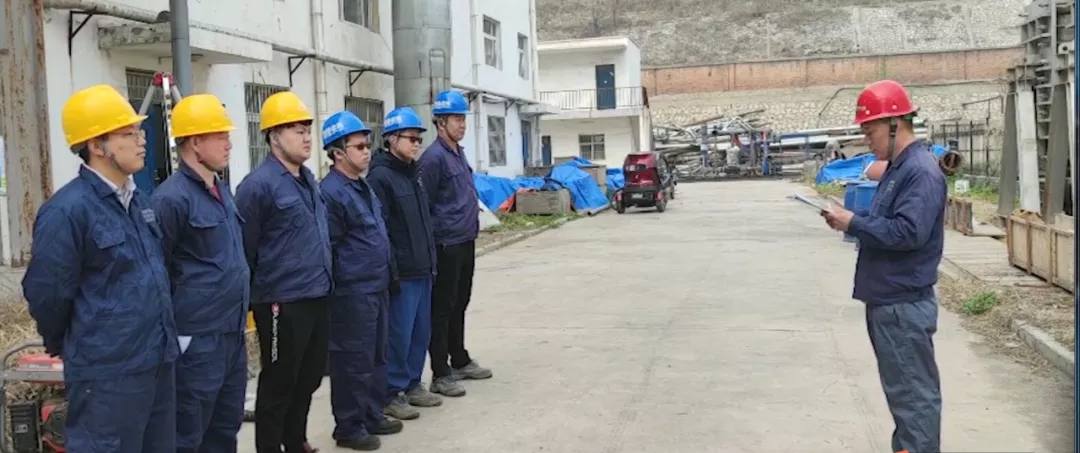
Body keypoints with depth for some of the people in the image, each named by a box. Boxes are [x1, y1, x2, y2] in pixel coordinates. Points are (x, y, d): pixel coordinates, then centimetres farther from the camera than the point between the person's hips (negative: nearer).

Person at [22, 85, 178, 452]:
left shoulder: (138, 200, 10)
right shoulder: (68, 210, -16)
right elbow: (47, 295, -12)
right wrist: (67, 348, 3)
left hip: (158, 362, 8)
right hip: (108, 375, -8)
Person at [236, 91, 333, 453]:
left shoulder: (308, 180, 13)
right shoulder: (258, 185, -14)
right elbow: (244, 250, -12)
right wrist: (252, 299, -9)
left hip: (317, 299, 8)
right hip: (282, 303, -8)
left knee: (309, 378, 19)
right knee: (279, 383, 5)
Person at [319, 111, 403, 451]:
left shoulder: (362, 187, 14)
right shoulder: (331, 192, -16)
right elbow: (328, 248, -17)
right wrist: (343, 283, -15)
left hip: (377, 287, 10)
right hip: (352, 292, -9)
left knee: (377, 357, 17)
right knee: (354, 362, 0)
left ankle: (373, 416, 29)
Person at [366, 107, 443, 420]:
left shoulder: (414, 173, 16)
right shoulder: (380, 177, -12)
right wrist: (390, 269, -20)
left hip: (422, 270, 9)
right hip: (401, 273, -9)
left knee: (421, 332, 14)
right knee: (399, 335, -2)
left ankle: (412, 385, 26)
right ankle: (393, 393, 9)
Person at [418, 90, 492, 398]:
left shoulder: (459, 153, 13)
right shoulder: (434, 157, -15)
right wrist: (432, 244, -13)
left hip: (466, 243, 9)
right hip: (447, 246, -9)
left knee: (459, 305, 18)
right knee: (442, 310, -2)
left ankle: (460, 361, 30)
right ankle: (440, 375, 4)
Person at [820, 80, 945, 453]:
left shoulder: (921, 171, -18)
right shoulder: (898, 168, 14)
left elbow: (908, 232, -27)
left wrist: (853, 223, -18)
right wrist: (852, 222, 3)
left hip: (905, 305, -10)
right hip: (887, 300, 10)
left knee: (914, 393, -1)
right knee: (902, 389, 18)